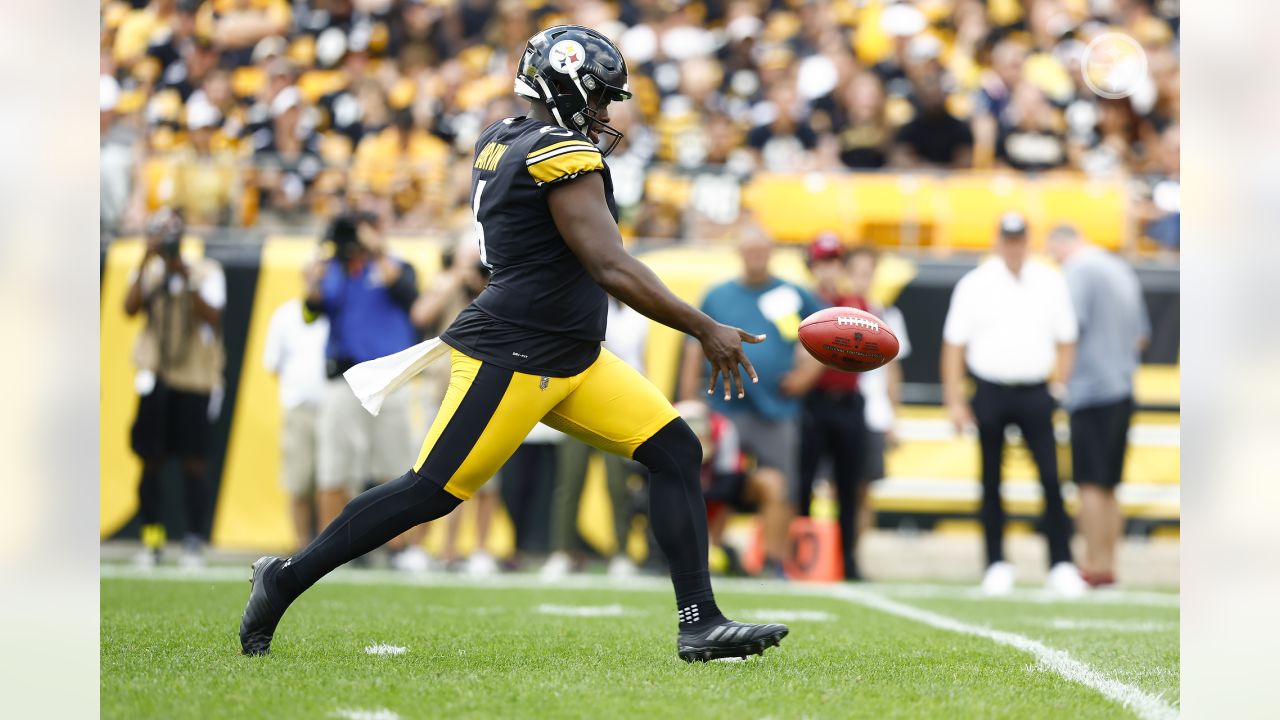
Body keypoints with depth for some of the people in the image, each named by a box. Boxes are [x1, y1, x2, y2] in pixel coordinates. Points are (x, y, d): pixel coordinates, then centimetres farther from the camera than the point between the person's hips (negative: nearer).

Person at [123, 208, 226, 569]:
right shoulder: (149, 272, 7)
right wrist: (146, 262, -16)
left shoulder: (206, 272, -1)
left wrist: (187, 279, -20)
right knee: (151, 460, 3)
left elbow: (213, 317, -14)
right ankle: (152, 537, 10)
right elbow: (130, 308, -11)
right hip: (155, 376, 3)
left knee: (194, 461, -2)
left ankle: (194, 540, 2)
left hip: (194, 378, -3)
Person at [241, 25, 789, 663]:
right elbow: (613, 270, -23)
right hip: (511, 361, -10)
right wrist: (706, 330, -18)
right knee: (430, 492, -4)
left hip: (572, 360, 10)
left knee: (676, 454, 2)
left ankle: (700, 624, -1)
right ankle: (285, 580, 10)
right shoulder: (565, 160, -18)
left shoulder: (500, 142, 9)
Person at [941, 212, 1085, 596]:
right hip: (990, 392, -1)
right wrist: (955, 401, -4)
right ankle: (997, 565, 12)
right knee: (992, 484, 4)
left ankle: (1061, 565, -6)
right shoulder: (974, 285, 1)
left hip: (1035, 392, 1)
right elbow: (954, 344, 1)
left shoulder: (1051, 283, 7)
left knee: (1051, 479, -8)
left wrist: (1059, 385, 3)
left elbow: (1066, 341, 14)